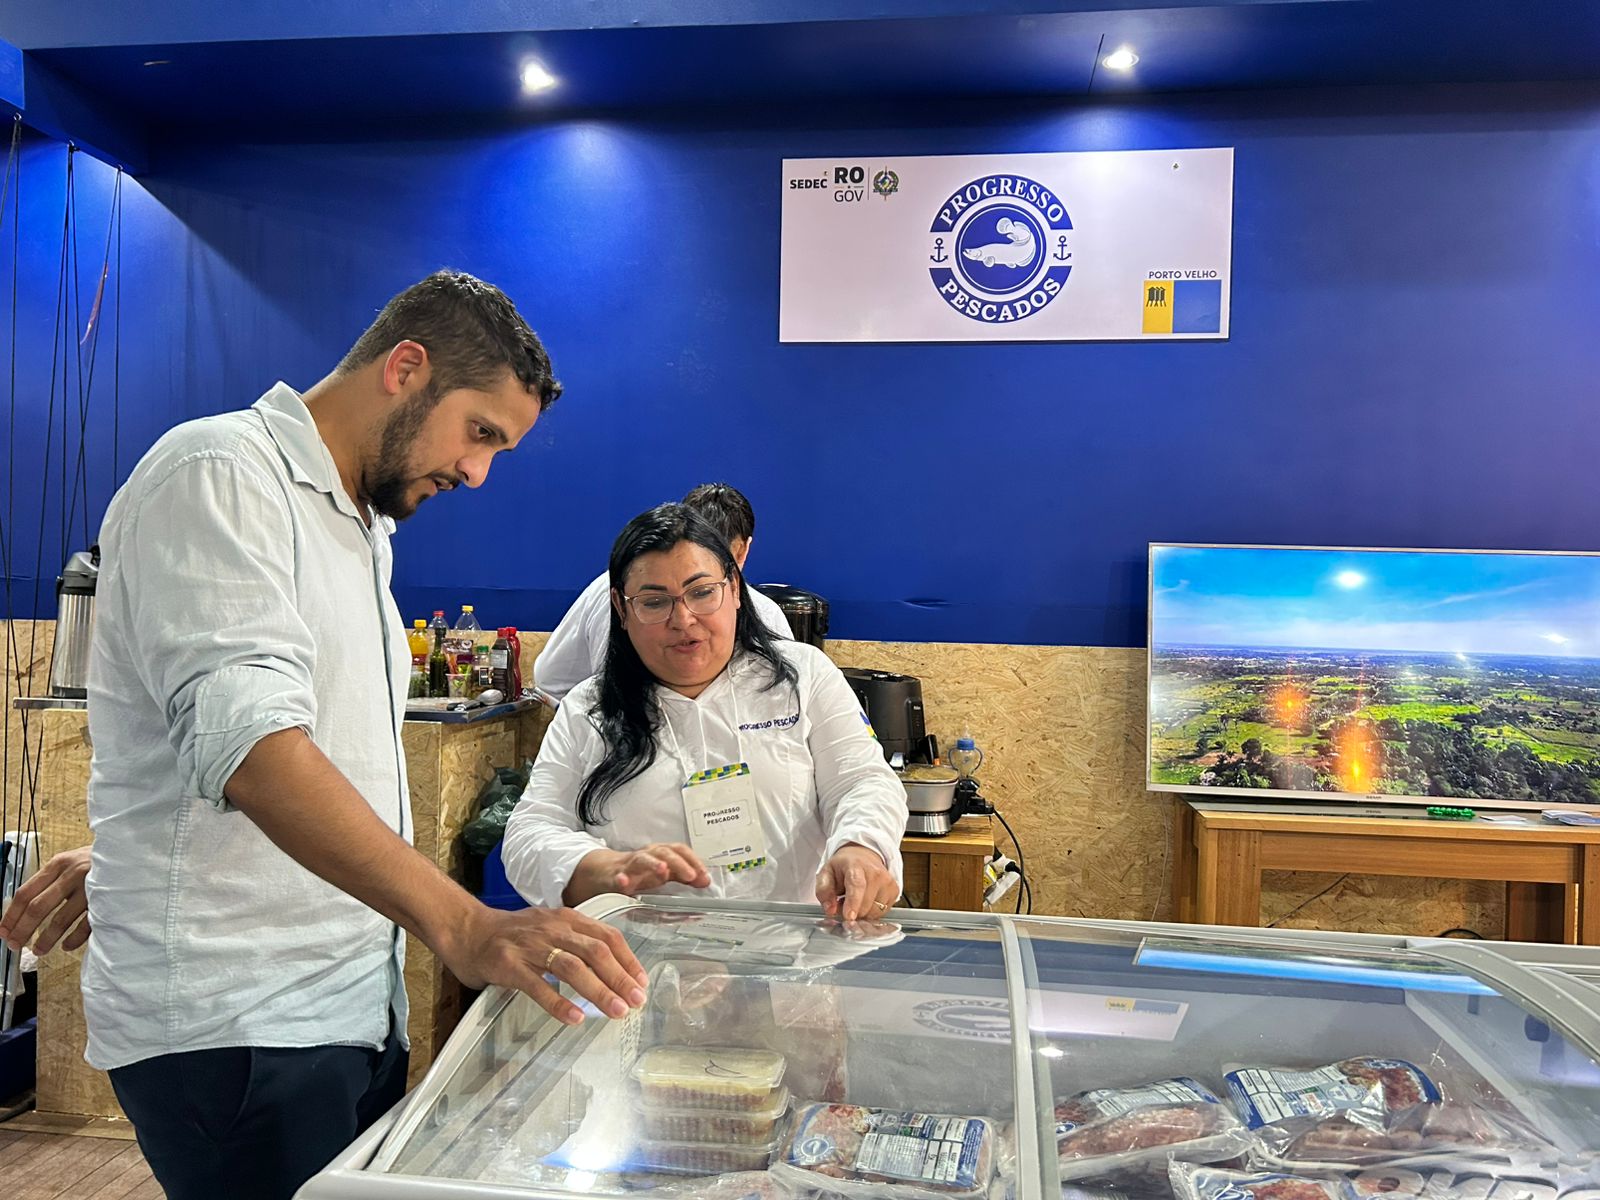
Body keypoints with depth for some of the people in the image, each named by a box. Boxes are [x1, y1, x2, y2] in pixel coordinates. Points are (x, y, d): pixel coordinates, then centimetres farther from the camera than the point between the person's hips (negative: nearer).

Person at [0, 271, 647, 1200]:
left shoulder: (362, 523, 15)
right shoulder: (222, 475, -13)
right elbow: (249, 741, -29)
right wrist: (462, 923, -39)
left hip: (356, 1008, 8)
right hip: (233, 1027, -8)